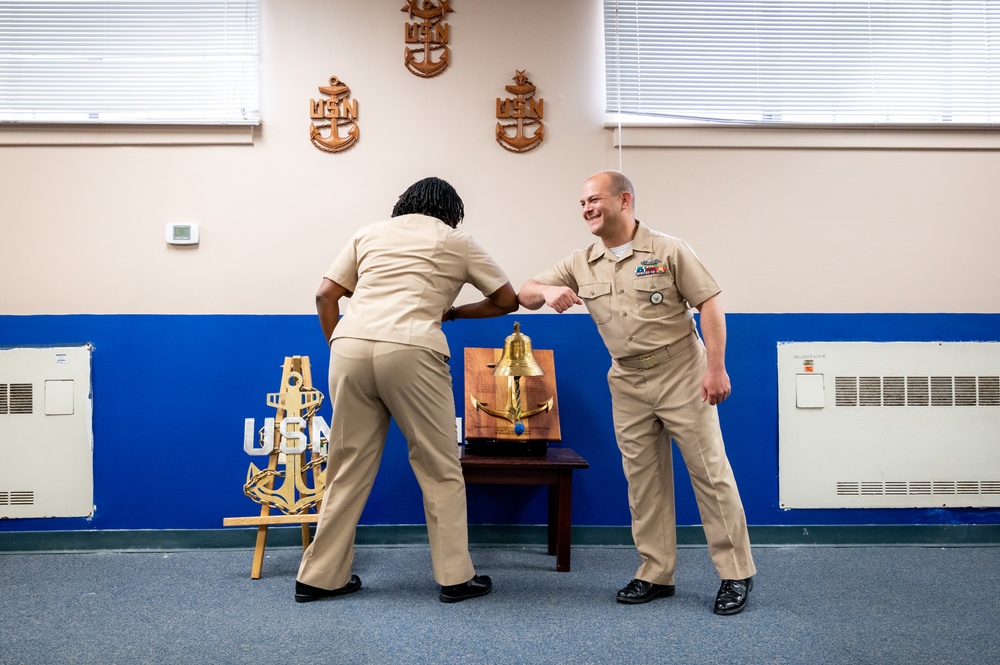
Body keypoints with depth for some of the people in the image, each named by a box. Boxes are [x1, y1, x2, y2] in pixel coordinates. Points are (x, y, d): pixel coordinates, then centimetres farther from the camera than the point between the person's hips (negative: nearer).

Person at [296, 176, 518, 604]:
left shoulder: (370, 233, 24)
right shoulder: (455, 240, 18)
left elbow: (325, 295, 16)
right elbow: (508, 300, 21)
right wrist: (453, 313, 31)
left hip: (349, 345, 4)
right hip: (410, 350, -3)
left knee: (348, 469, 11)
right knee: (440, 470, 8)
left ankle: (319, 577, 17)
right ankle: (455, 577, 12)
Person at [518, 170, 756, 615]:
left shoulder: (669, 251, -6)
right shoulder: (580, 265, 6)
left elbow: (709, 305, -8)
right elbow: (525, 295, 5)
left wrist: (716, 367, -15)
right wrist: (547, 291, -19)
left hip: (681, 374, -4)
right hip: (627, 383, 4)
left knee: (710, 470, -2)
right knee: (643, 479, 7)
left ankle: (736, 574, 8)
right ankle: (656, 574, 17)